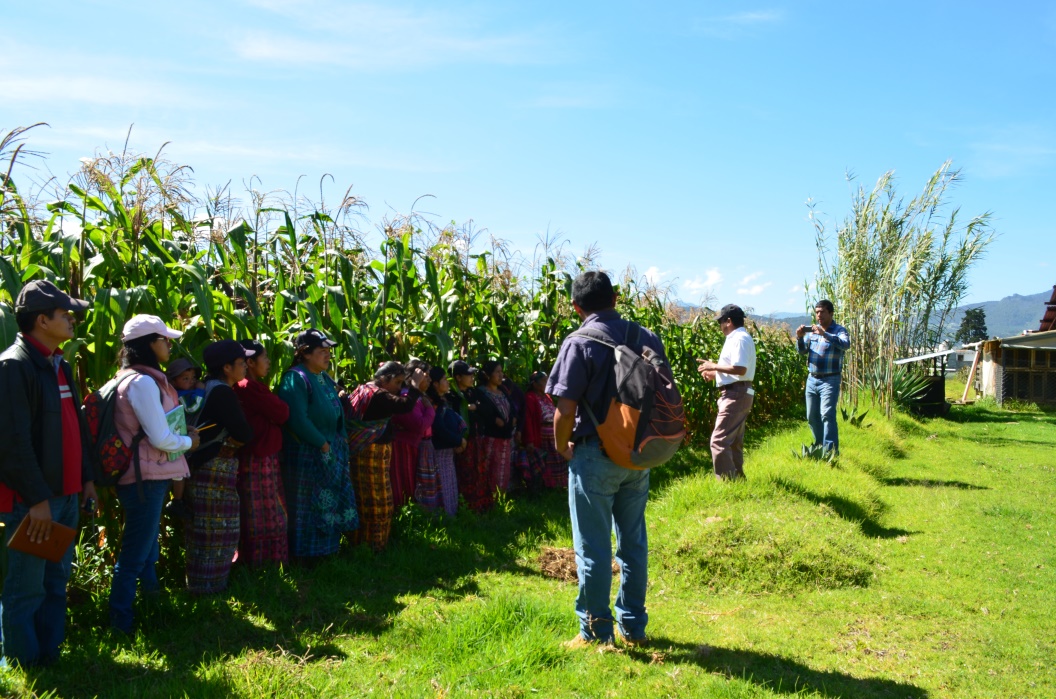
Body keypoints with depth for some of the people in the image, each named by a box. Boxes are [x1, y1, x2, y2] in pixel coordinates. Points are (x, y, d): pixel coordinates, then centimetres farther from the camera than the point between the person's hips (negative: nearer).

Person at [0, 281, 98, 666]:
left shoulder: (60, 365, 15)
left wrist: (86, 478, 15)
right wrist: (37, 498, -20)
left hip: (65, 493, 9)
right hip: (31, 500, -9)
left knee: (57, 580, 15)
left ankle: (50, 655, 26)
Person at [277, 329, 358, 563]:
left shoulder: (325, 378, 12)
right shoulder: (296, 378, -16)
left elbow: (336, 412, 19)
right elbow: (298, 420, -23)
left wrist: (342, 438, 6)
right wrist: (322, 444, -16)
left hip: (331, 450, 9)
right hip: (306, 453, -9)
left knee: (331, 503, 14)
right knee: (307, 506, 0)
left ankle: (324, 549, 26)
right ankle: (305, 555, 12)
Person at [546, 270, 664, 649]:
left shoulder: (579, 344, -13)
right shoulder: (648, 339, 3)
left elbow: (565, 409, -17)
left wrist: (561, 446, 0)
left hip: (595, 456, -5)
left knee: (593, 549, 6)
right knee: (634, 543, 16)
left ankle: (596, 633, 15)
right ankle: (633, 626, 27)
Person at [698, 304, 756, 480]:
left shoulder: (740, 338, -15)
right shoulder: (740, 338, 16)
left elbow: (740, 369, -26)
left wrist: (714, 366, -16)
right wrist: (715, 374, 12)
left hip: (736, 394, -11)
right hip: (738, 394, 11)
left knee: (719, 440, -12)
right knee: (733, 441, 17)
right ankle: (737, 478, 26)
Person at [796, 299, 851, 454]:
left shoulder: (839, 330, -4)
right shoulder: (812, 330, 12)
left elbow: (846, 345, -25)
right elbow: (803, 350, 10)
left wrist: (824, 334, -34)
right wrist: (799, 338, -11)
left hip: (829, 380, -6)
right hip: (812, 379, 6)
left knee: (827, 414, -16)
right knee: (812, 416, 11)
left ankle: (831, 450, -15)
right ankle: (820, 445, 27)